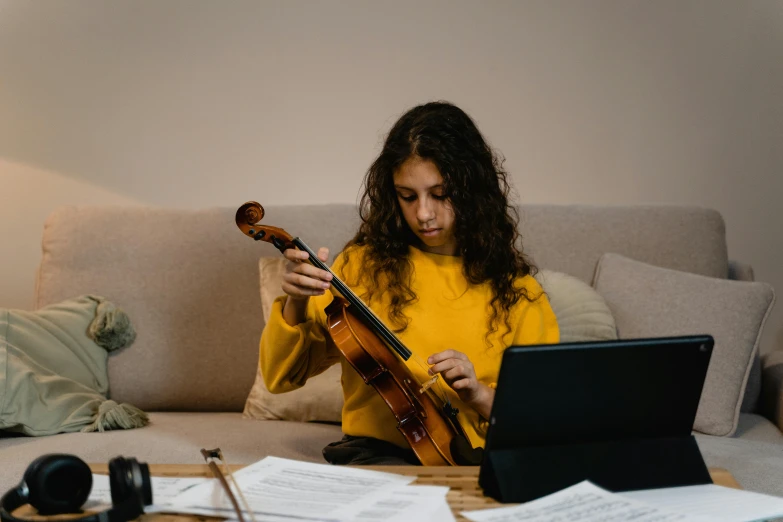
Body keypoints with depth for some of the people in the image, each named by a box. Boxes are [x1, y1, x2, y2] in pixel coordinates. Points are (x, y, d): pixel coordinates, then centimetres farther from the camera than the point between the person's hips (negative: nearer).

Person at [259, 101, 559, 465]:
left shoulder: (514, 290, 8)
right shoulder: (363, 266, 8)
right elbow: (281, 377, 6)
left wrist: (481, 396, -12)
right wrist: (296, 305, -13)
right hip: (376, 456, -2)